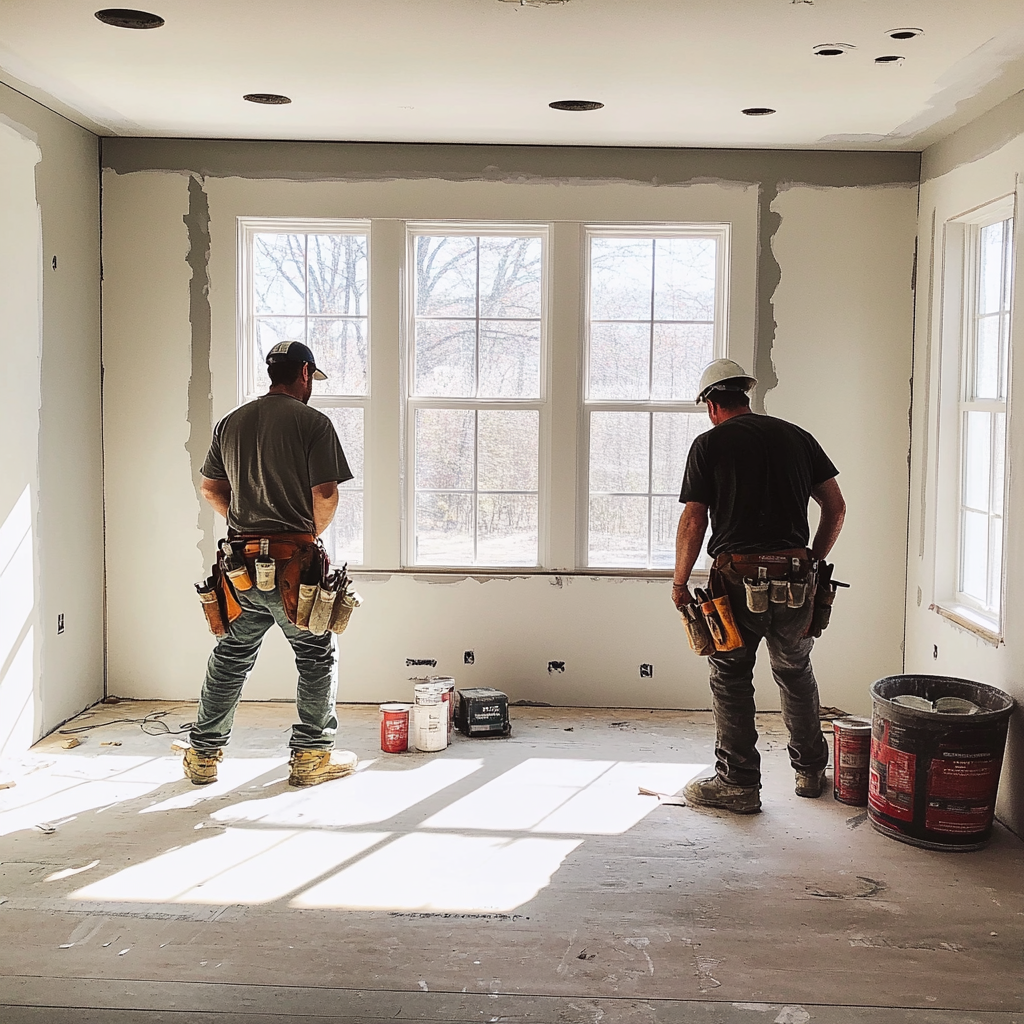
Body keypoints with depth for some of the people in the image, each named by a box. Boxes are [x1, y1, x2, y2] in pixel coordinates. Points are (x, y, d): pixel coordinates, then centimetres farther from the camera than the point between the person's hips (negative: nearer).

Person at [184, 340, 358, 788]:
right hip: (292, 561, -5)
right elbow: (326, 494, -12)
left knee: (230, 658, 16)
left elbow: (210, 488, 16)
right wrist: (314, 532, 6)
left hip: (240, 559, 6)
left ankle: (203, 756, 22)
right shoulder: (312, 422, -7)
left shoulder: (230, 422, 11)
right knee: (316, 658, 9)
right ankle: (311, 757, 13)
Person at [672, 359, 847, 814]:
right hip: (795, 580, 4)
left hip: (737, 579, -4)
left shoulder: (709, 444, 0)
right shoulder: (796, 436, 11)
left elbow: (693, 522, -5)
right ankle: (810, 771, 32)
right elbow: (836, 507, 10)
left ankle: (739, 784, 12)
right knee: (796, 672, 21)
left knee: (731, 680, 8)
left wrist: (679, 582, 6)